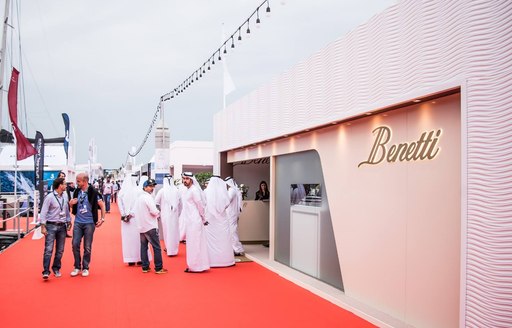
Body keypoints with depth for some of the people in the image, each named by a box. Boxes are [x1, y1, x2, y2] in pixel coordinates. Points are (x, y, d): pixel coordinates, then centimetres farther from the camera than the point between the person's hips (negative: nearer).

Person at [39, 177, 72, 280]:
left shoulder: (65, 196, 8)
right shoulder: (49, 197, -10)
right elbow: (43, 212, -10)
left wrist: (69, 221, 17)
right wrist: (43, 226, -14)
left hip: (62, 226, 5)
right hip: (51, 225, -5)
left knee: (60, 250, 9)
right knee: (48, 249, -9)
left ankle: (56, 269, 22)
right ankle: (46, 271, -8)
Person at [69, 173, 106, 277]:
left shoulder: (93, 192, -10)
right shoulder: (76, 191, 4)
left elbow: (102, 205, -3)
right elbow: (73, 205, 18)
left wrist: (102, 219, -6)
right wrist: (71, 203, -5)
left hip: (89, 223, -4)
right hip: (78, 222, 4)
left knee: (87, 247, 4)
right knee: (75, 244, 1)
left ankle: (85, 268, 18)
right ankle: (77, 267, 15)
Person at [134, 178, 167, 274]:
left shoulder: (139, 197, 11)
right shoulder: (148, 197, -15)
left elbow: (136, 211, 12)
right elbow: (154, 211, -21)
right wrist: (158, 212, 1)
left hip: (141, 226, 8)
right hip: (150, 226, -8)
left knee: (144, 247, 11)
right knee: (157, 247, -2)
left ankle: (145, 267, 15)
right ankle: (158, 268, 0)